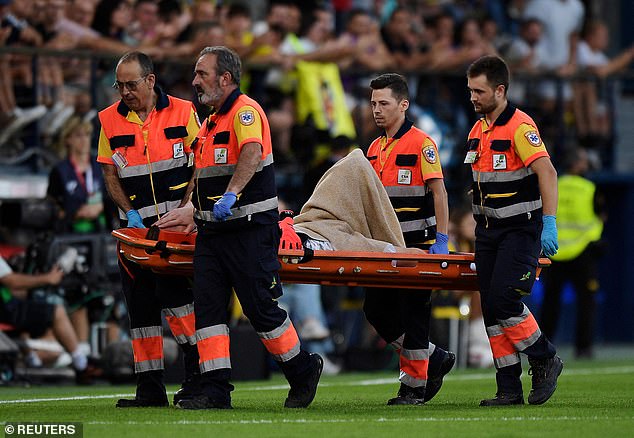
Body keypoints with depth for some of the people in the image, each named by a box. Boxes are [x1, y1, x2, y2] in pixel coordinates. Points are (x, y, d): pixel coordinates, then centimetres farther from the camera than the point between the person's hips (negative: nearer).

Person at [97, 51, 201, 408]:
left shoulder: (183, 113, 0)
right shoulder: (110, 120, 7)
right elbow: (110, 173, 8)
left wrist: (183, 210, -11)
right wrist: (130, 212, -6)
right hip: (136, 223, 4)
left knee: (172, 289, -20)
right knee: (140, 304, 4)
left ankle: (198, 372, -11)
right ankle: (150, 388, 9)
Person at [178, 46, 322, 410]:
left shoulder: (245, 111, -12)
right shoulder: (211, 121, 18)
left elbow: (251, 153, -30)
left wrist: (230, 196, -43)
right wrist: (193, 214, 25)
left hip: (250, 230, -9)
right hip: (212, 230, 9)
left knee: (262, 308, -4)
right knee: (208, 308, -1)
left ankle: (303, 370, 15)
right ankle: (216, 391, -2)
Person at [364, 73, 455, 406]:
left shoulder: (421, 143, -8)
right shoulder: (375, 148, 14)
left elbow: (438, 192, -12)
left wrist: (441, 241, -18)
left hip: (417, 245, -8)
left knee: (412, 314, -3)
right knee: (376, 310, 5)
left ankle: (414, 386, 4)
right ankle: (434, 359, 19)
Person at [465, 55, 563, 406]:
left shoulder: (520, 126, -14)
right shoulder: (477, 131, 12)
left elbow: (547, 172, -24)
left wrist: (549, 223, -32)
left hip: (520, 229, -8)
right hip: (488, 231, 8)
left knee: (502, 299, -18)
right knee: (491, 310, 2)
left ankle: (545, 359, 3)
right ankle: (509, 389, 6)